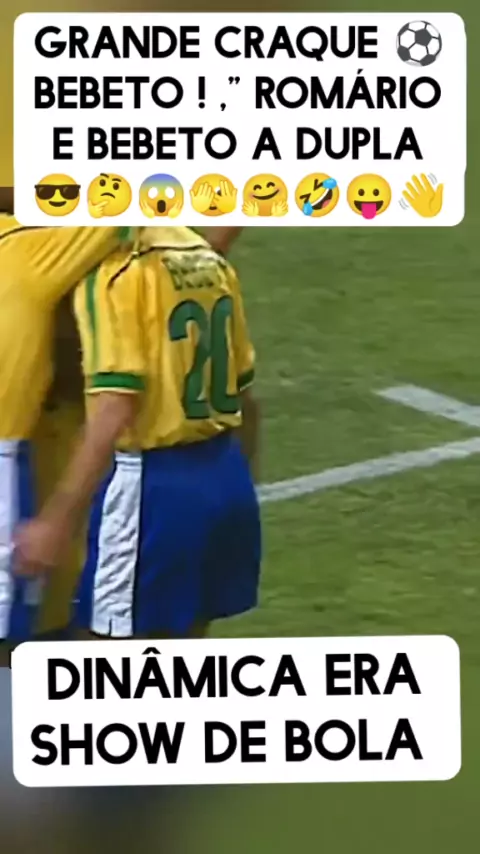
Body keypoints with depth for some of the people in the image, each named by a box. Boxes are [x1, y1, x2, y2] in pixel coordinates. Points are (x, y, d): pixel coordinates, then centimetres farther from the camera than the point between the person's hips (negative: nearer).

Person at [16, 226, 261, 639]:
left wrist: (56, 520, -23)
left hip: (154, 484, -8)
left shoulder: (115, 273, -15)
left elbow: (115, 410, -23)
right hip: (225, 477, 8)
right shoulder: (208, 259, 9)